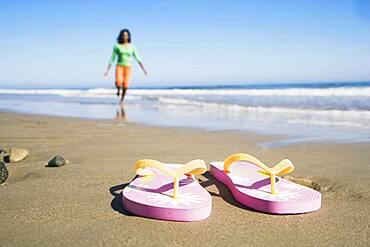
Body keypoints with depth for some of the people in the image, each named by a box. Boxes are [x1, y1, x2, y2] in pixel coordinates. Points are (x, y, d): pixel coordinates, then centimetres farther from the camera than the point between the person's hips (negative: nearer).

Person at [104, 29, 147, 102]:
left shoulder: (132, 47, 5)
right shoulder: (117, 46, 1)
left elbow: (138, 58, 4)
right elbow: (112, 59, 3)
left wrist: (143, 69, -5)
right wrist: (107, 70, 0)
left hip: (128, 68, 1)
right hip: (119, 66, -1)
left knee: (125, 86, -6)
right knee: (118, 82, -28)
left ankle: (122, 100, 19)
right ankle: (118, 90, 10)